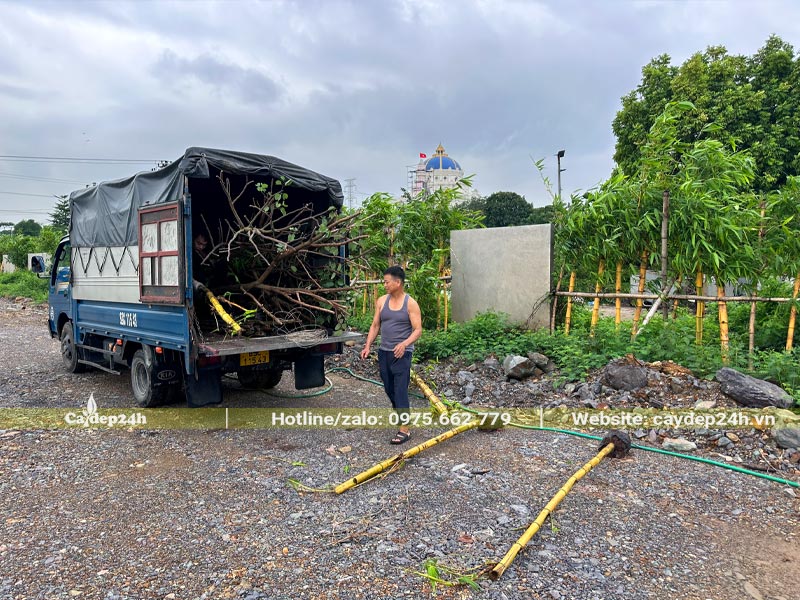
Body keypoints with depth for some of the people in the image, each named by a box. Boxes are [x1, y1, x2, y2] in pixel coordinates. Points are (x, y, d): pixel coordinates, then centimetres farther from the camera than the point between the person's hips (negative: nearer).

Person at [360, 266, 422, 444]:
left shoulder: (410, 303, -8)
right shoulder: (382, 301, 6)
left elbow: (418, 330, -11)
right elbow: (375, 326, 10)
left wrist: (404, 344, -27)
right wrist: (367, 346, -1)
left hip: (402, 354, -5)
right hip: (384, 351, 5)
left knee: (400, 390, -8)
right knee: (389, 388, 15)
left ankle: (405, 428, -3)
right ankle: (399, 412, 39)